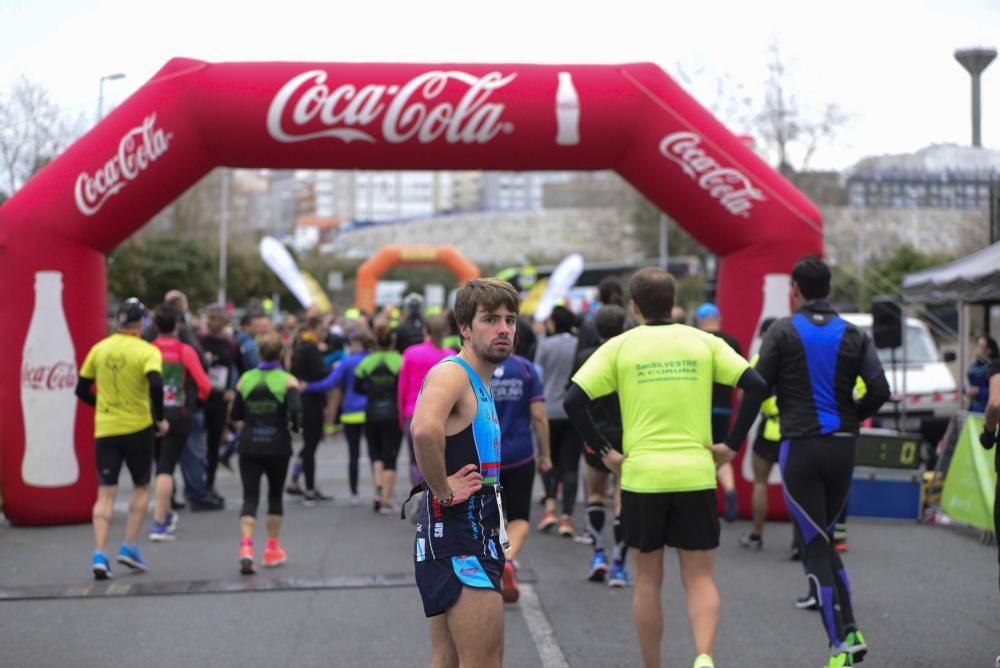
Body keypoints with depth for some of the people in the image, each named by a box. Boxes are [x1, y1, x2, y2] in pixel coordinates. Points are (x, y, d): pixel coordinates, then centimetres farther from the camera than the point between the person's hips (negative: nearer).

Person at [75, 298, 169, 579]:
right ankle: (129, 546, 11)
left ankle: (100, 554, -8)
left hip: (105, 430, 3)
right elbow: (156, 385, -23)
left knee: (105, 493, 4)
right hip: (137, 428, -3)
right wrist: (159, 418, -10)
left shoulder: (99, 349, 4)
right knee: (141, 487, 16)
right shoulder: (147, 351, -7)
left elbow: (81, 390, 9)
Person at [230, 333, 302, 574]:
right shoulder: (288, 380, -6)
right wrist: (294, 426, 0)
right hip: (278, 446, -1)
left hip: (249, 447, 1)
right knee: (275, 495, 16)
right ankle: (272, 550, 26)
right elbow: (295, 411, -20)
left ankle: (246, 547, -21)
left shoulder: (245, 379, 2)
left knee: (250, 497, 0)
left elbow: (236, 416, 4)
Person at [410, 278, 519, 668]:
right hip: (456, 535, -10)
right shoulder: (451, 374, -16)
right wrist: (442, 489, -24)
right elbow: (425, 430, -38)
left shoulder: (479, 383, 15)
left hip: (476, 532, 10)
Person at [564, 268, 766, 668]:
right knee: (699, 578, 7)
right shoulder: (703, 342, 5)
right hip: (696, 475, 1)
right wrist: (731, 444, 0)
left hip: (641, 476, 0)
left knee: (647, 582, 12)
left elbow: (574, 400, -7)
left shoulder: (619, 347, 2)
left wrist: (603, 451, 0)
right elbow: (755, 385, -4)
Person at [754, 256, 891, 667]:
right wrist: (852, 418, 12)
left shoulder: (783, 332, -4)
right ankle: (850, 633, 11)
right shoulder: (853, 334, 5)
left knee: (815, 547, 2)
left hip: (800, 447, -4)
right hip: (843, 448, 4)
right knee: (825, 540, 20)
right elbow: (879, 390, -5)